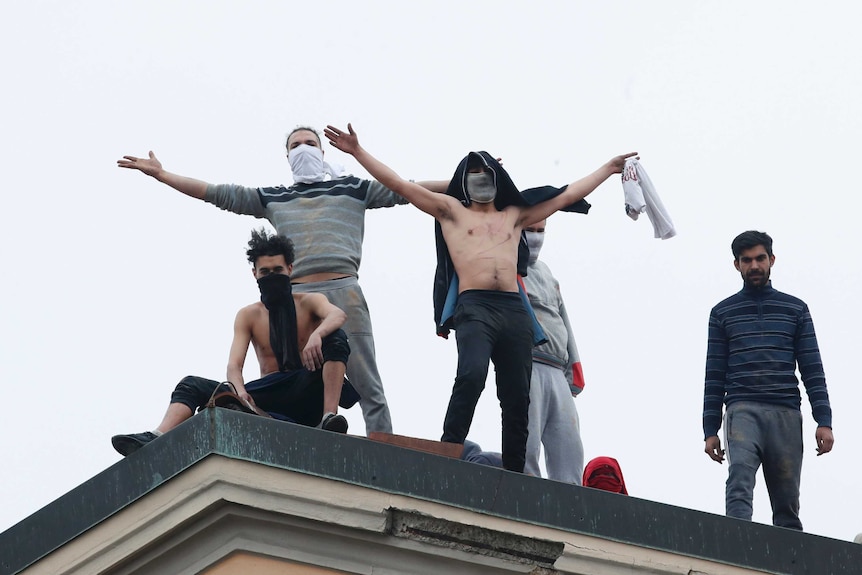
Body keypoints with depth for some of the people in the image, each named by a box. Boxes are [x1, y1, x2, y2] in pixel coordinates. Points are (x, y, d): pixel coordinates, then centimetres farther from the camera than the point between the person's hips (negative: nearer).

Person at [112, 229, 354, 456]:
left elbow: (337, 315, -18)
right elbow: (234, 365, -2)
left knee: (335, 337, -25)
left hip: (306, 393, -3)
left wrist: (317, 335, -42)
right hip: (269, 395, 3)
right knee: (192, 385, -9)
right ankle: (155, 439, -39)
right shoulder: (248, 316, 12)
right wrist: (240, 391, -27)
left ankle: (329, 417, -41)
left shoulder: (309, 303, 6)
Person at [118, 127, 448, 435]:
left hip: (343, 292, -3)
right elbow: (218, 194, 19)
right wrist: (161, 175, 16)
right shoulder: (273, 199, 21)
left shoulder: (351, 189, 15)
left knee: (366, 384, -7)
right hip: (296, 296, 3)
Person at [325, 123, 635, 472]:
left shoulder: (514, 216, 28)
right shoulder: (450, 210, 20)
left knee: (517, 397, -1)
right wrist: (358, 152, 9)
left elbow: (567, 195, 33)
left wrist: (609, 168, 37)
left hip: (515, 311, 4)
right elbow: (399, 184, 14)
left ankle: (514, 474, 3)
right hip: (475, 307, -4)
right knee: (471, 375, -29)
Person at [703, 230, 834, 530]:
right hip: (742, 411, -2)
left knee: (787, 502, -1)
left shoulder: (795, 309, 15)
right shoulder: (722, 313, 15)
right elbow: (714, 375, 13)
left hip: (786, 414, 2)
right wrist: (710, 430, 6)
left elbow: (812, 369, 10)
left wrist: (824, 421, -1)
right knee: (740, 478, -25)